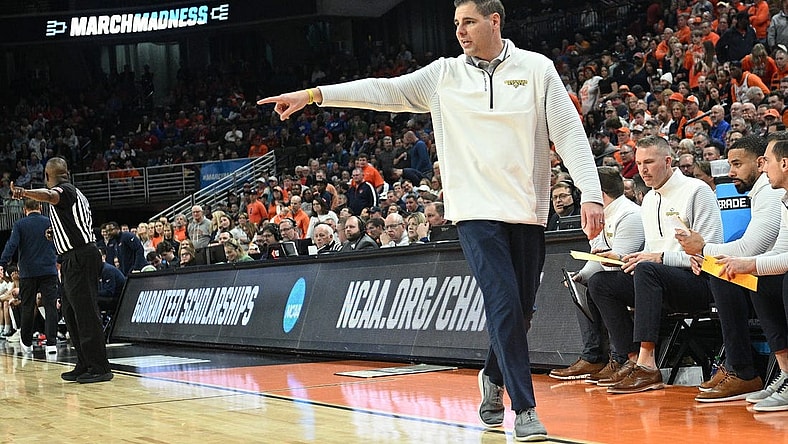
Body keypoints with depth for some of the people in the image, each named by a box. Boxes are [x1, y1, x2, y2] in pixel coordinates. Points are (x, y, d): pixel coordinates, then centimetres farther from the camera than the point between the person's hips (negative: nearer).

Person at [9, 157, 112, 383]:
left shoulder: (64, 190, -9)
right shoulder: (73, 193, 23)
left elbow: (49, 196, -33)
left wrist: (24, 192, -50)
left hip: (80, 258, -10)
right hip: (73, 260, 10)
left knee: (85, 313, -10)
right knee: (70, 313, 13)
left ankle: (100, 368, -11)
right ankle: (84, 366, 17)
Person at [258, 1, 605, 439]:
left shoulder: (537, 69, 3)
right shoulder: (445, 74, 6)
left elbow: (569, 132, 0)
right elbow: (385, 90, 2)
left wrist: (591, 194, -10)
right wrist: (312, 95, -6)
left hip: (528, 211, 1)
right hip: (477, 211, -1)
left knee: (520, 313, 8)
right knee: (504, 307, -12)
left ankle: (494, 378, 35)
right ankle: (525, 409, -6)